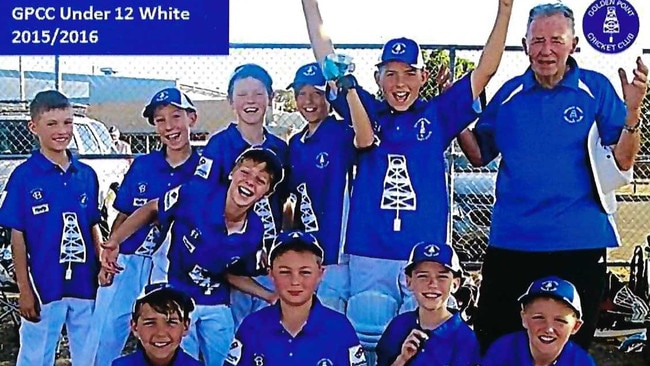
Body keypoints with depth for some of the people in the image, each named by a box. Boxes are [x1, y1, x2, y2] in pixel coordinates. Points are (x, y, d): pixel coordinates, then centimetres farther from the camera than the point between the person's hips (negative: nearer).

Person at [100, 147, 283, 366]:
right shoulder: (195, 194, -23)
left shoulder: (254, 232, -12)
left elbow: (232, 274, 5)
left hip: (217, 307, 3)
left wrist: (271, 297, -5)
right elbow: (151, 210, -5)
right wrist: (114, 241, -10)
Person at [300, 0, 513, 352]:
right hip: (367, 258, 0)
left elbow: (485, 70, 5)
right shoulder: (366, 110, 9)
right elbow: (325, 58, 8)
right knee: (369, 344, 4)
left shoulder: (438, 115, 9)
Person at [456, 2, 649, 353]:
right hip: (510, 241, 2)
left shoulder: (597, 89, -2)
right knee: (491, 344, 9)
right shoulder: (509, 93, 6)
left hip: (579, 242, -2)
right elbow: (479, 155, 12)